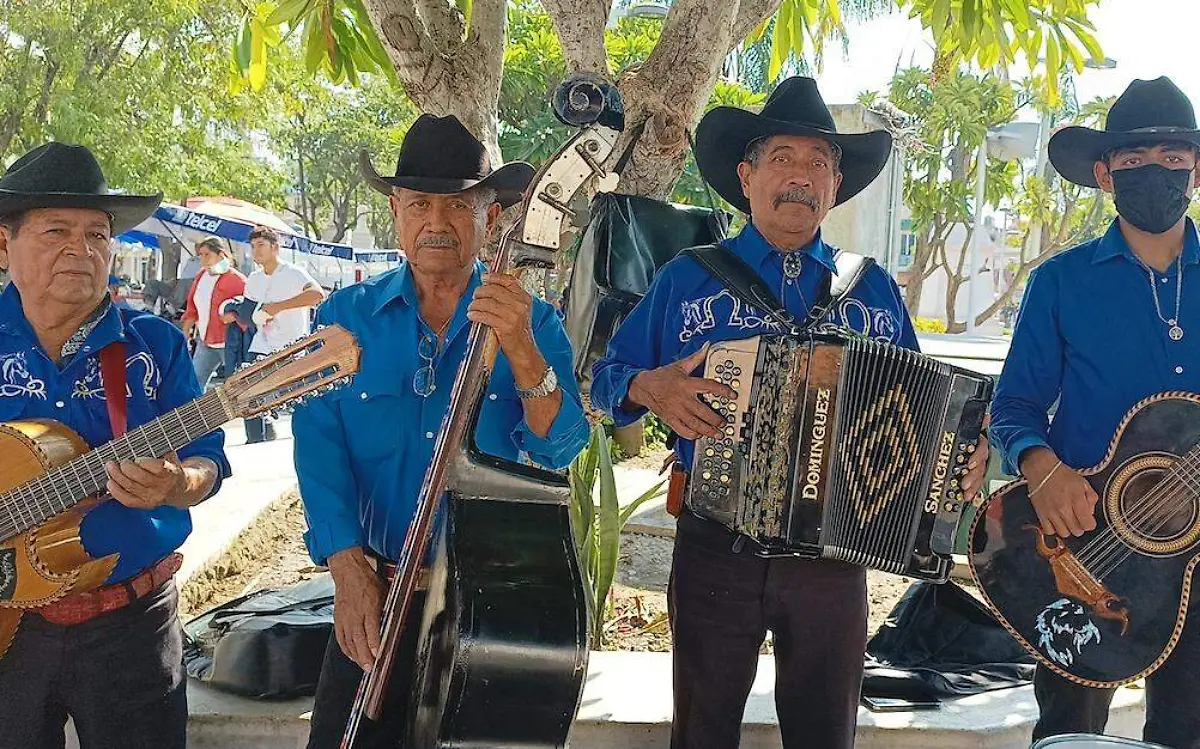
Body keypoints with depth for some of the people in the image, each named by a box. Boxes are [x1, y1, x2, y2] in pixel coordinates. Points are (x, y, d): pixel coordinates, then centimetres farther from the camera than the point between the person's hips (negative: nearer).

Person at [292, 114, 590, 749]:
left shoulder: (532, 324, -2)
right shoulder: (345, 316, 0)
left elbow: (559, 448, -13)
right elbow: (320, 443, -8)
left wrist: (521, 351, -31)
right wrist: (349, 569, -19)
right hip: (377, 594, 0)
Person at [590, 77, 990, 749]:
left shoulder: (875, 290, 8)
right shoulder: (688, 278, 2)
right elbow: (609, 378, 5)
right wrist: (650, 388, -16)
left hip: (833, 559, 2)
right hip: (715, 550, -1)